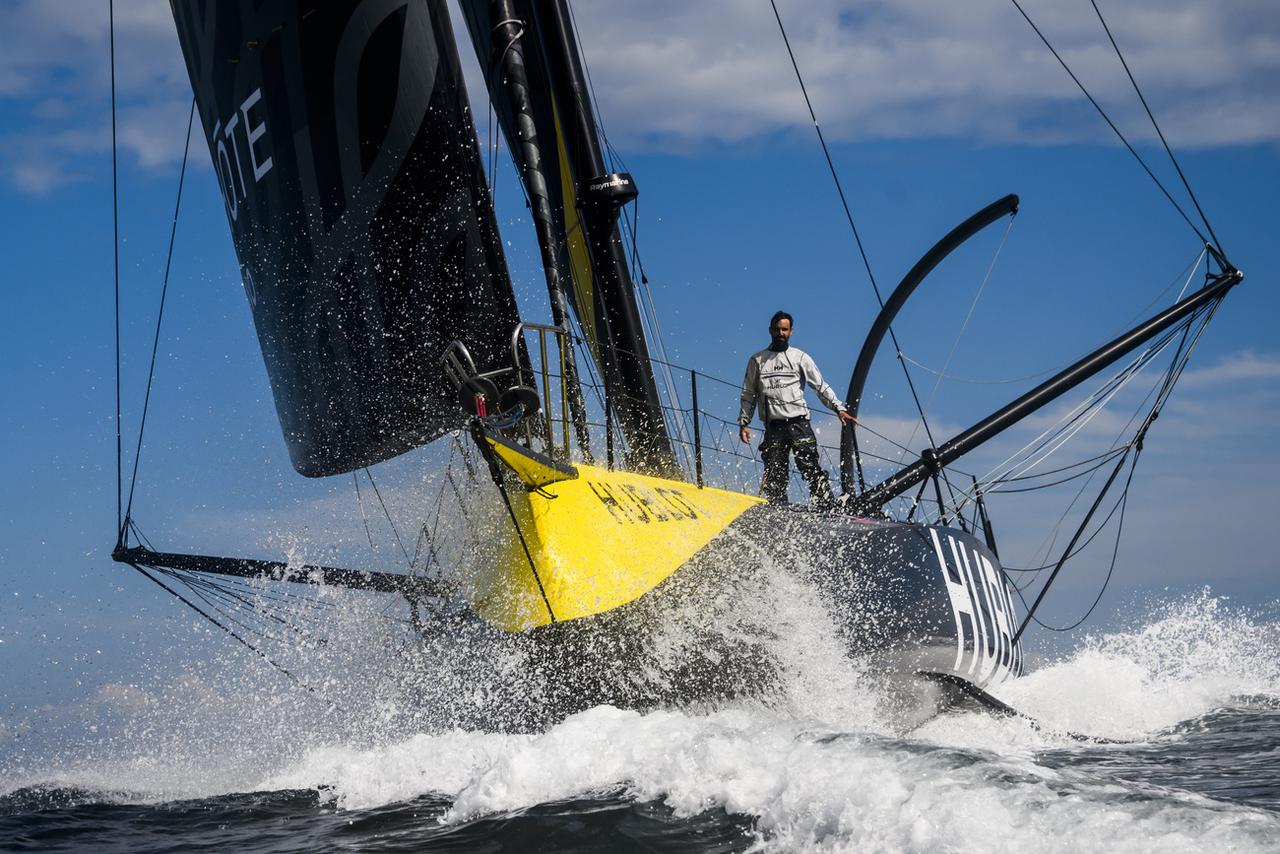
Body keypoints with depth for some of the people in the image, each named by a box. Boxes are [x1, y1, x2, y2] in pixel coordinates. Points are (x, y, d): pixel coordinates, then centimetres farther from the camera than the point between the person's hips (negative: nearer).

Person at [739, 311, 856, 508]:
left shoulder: (800, 357, 11)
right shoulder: (757, 361, 14)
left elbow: (821, 387, 8)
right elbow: (748, 395, 18)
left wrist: (839, 409, -2)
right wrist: (744, 422, 8)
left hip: (798, 423, -1)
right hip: (773, 427, 1)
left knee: (811, 468, -11)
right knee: (774, 475, -5)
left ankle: (828, 510, -13)